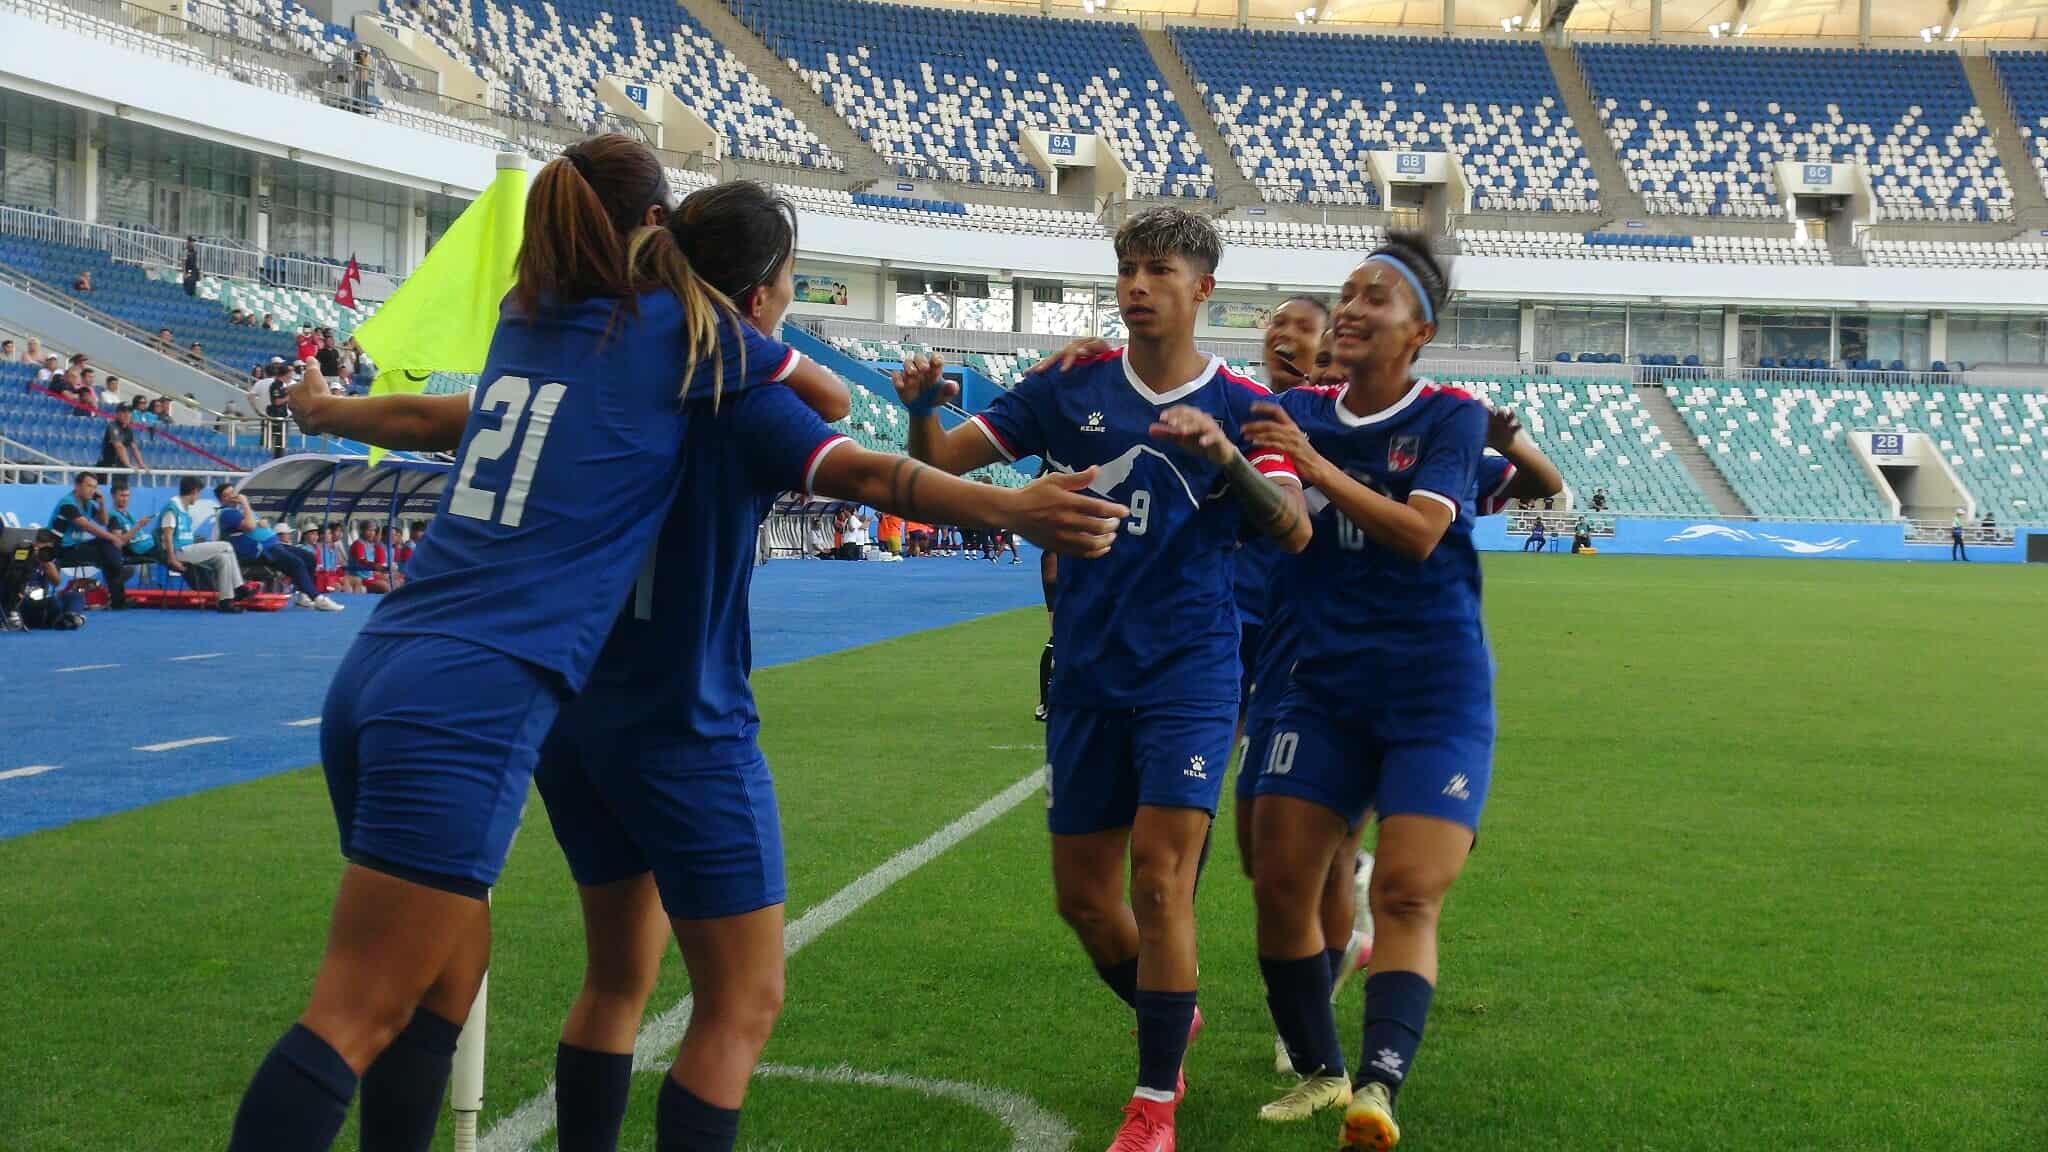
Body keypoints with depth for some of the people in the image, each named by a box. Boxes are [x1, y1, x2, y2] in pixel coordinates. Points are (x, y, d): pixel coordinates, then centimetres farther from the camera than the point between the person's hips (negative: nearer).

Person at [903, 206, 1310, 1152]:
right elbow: (943, 459, -1)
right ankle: (1169, 1021, 38)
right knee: (1082, 896, 9)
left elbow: (1293, 532, -17)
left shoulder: (1242, 405, -3)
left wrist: (1226, 454, -35)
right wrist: (923, 407, -23)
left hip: (1188, 674, -3)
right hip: (1086, 675, 4)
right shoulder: (1070, 387, 2)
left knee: (1160, 879, -13)